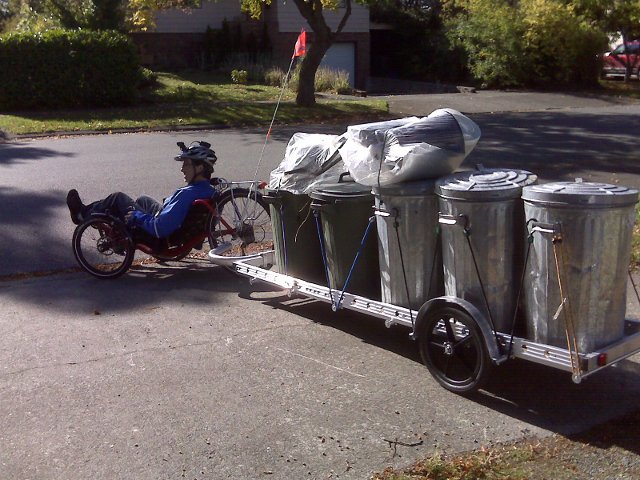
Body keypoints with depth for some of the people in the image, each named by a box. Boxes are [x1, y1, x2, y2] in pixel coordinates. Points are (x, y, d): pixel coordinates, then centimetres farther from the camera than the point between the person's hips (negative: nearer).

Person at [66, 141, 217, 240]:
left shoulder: (188, 194, -34)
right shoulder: (211, 192, -7)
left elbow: (160, 228, -36)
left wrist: (137, 216, -19)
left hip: (160, 240, -8)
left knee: (118, 198, 6)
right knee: (143, 199, 29)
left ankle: (83, 215, 30)